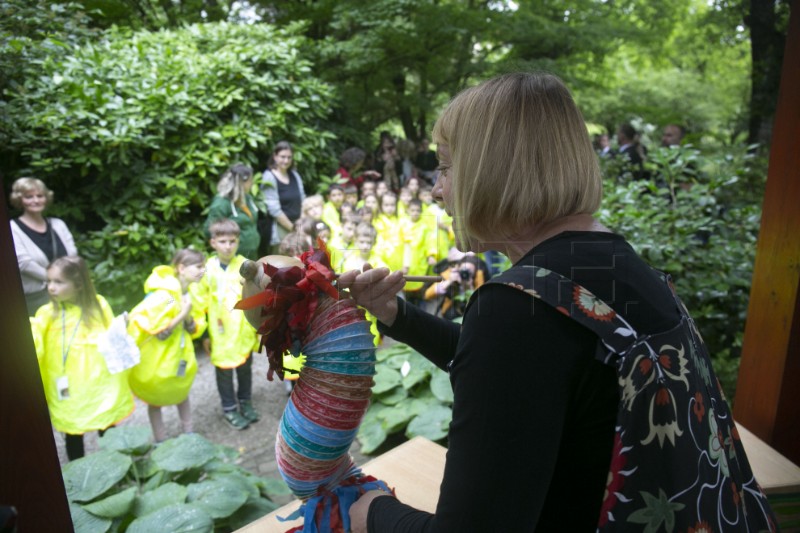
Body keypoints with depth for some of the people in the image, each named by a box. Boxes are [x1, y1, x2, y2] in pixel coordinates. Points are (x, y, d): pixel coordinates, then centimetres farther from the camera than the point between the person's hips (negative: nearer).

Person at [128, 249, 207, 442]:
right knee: (156, 400, 12)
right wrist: (182, 314, -30)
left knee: (182, 394, 20)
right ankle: (161, 445, 26)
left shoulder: (189, 293, -3)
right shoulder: (163, 295, -28)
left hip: (179, 355, 7)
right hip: (157, 358, -7)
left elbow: (195, 329, 0)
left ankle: (189, 435, 33)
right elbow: (159, 332, -30)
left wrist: (188, 318, -19)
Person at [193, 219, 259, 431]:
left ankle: (245, 402, 40)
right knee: (224, 370, 12)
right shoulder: (207, 268, -9)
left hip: (245, 331, 1)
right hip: (221, 334, -1)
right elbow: (199, 303, -2)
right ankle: (229, 409, 31)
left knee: (245, 367, 18)